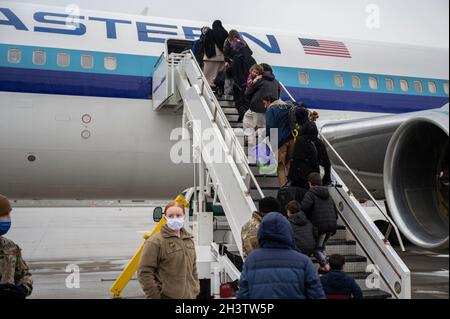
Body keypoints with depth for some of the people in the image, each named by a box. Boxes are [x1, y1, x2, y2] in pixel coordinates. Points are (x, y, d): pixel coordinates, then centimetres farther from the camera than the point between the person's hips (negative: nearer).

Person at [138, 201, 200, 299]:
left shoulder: (189, 240, 12)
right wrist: (155, 296, -15)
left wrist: (195, 291, 15)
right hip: (167, 296, -7)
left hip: (189, 296, 7)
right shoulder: (155, 242, -12)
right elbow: (144, 273, -14)